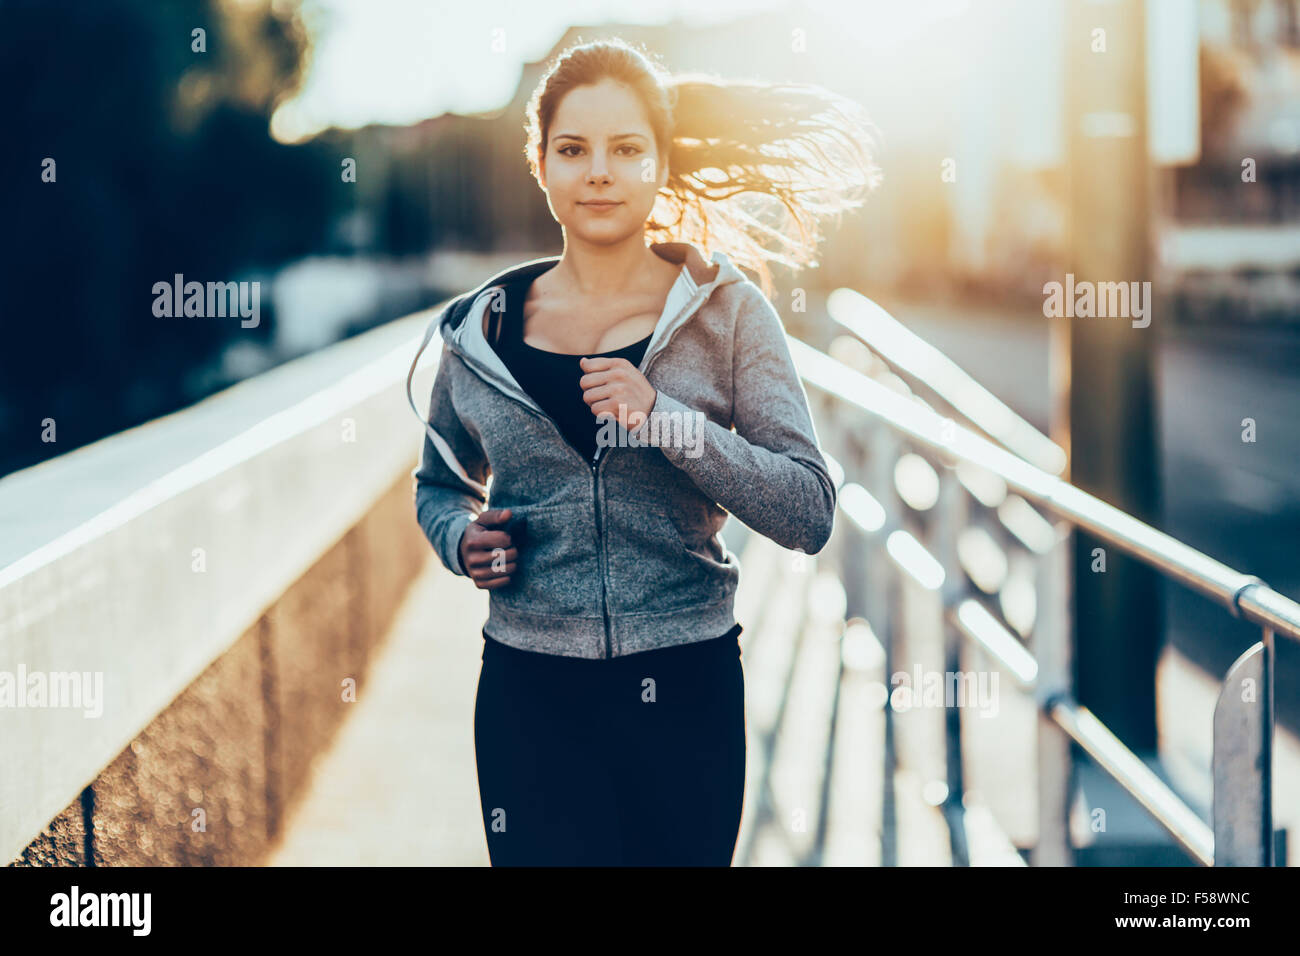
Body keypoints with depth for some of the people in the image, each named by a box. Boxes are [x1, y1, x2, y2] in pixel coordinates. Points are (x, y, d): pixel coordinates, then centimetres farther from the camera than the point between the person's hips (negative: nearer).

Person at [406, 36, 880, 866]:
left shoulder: (727, 313, -3)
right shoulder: (482, 330, 2)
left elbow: (811, 515, -9)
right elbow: (440, 484, 20)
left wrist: (667, 420, -20)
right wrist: (461, 538, -3)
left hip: (686, 694, -1)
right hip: (531, 700, 1)